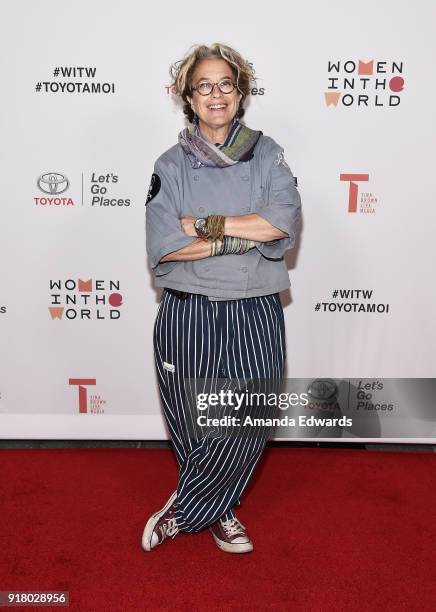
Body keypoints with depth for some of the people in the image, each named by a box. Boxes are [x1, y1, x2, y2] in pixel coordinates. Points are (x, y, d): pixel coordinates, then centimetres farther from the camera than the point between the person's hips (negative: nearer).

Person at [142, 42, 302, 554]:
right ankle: (217, 512, 35)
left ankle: (182, 511, 27)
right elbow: (161, 246, -10)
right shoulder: (172, 165, 2)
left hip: (255, 315, 1)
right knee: (195, 427, 7)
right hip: (187, 315, -1)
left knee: (247, 425, 4)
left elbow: (285, 221, -11)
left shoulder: (266, 155, 6)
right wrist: (242, 237, -14)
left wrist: (204, 225, -13)